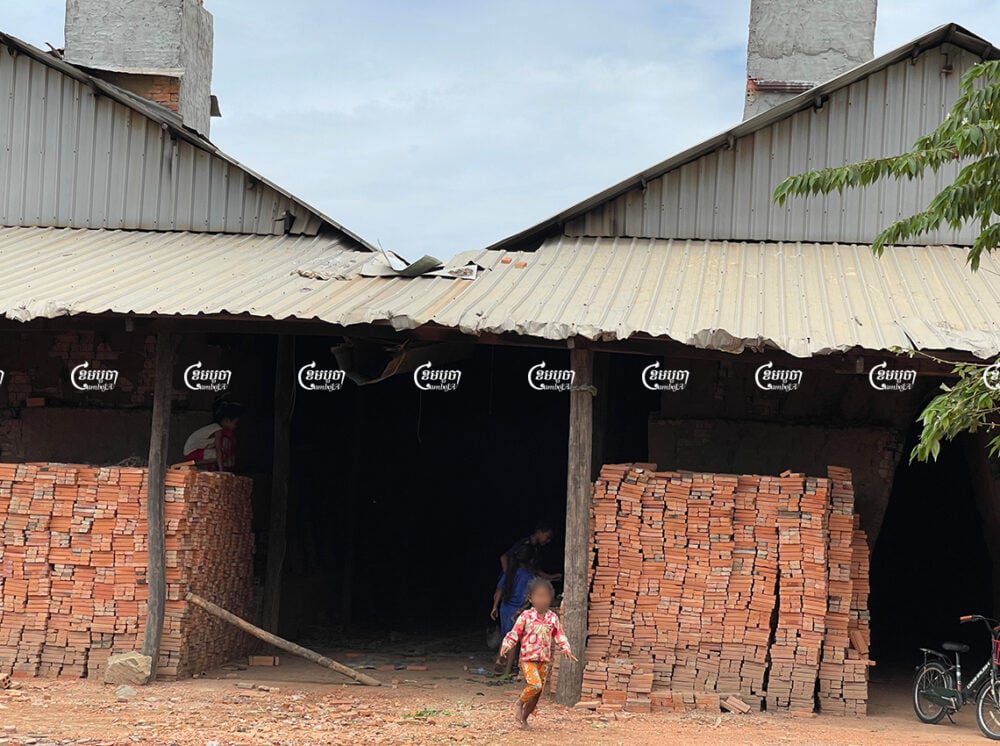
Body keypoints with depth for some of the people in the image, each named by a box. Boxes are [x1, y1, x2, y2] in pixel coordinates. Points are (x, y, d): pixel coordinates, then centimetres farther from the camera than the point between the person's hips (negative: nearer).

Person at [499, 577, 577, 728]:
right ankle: (519, 703, 4)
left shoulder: (553, 618, 5)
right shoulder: (526, 616, -6)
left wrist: (566, 649, -2)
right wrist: (506, 645, -19)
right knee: (535, 685, -23)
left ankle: (524, 717, 23)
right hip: (528, 658, -5)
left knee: (538, 691, 7)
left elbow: (559, 635, 11)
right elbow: (515, 632, -4)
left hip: (544, 660, 5)